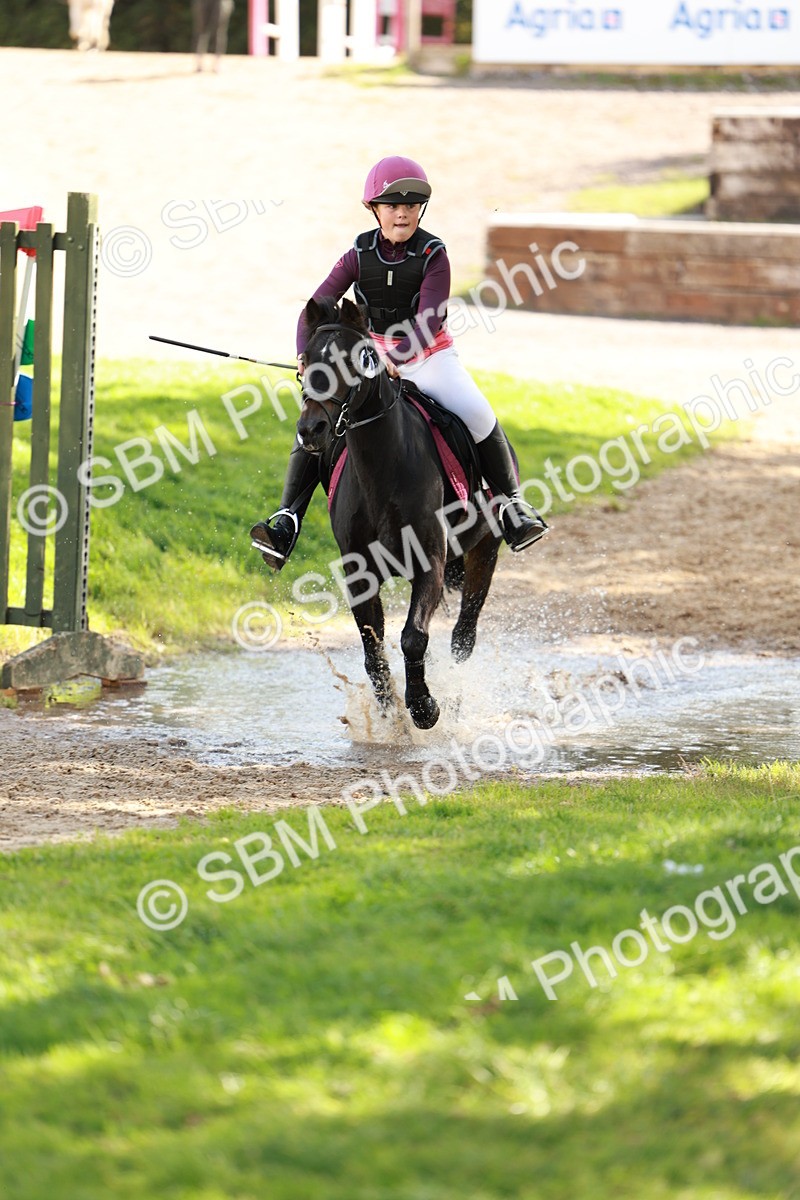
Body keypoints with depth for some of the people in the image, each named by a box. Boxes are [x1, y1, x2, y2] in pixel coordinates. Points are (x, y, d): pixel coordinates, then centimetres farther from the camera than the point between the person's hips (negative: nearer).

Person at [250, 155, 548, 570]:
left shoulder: (433, 255, -15)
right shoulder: (360, 255, -8)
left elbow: (430, 320, -25)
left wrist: (397, 358, -42)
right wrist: (306, 355, -29)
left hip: (429, 355, -2)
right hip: (372, 356, 2)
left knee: (477, 415, -23)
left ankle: (511, 504, -8)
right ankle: (287, 519, -13)